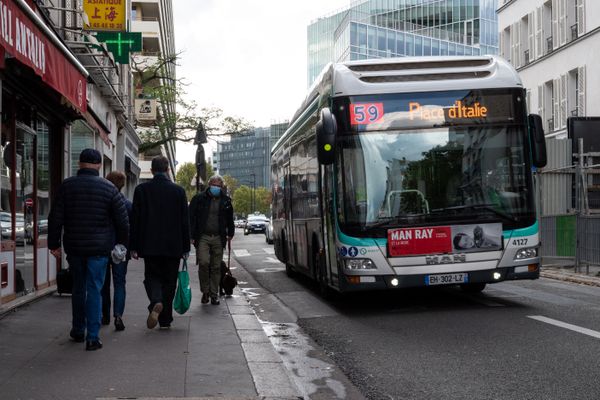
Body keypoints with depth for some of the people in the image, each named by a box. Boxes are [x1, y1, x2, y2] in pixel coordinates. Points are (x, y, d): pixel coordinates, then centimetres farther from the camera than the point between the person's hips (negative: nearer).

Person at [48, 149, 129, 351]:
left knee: (78, 288, 18)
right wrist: (122, 244, 9)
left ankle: (78, 330, 27)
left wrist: (54, 244, 6)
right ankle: (92, 337, -2)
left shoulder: (67, 186, -1)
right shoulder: (108, 188, -5)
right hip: (99, 248, -2)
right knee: (94, 290, 1)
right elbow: (123, 220, -3)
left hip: (74, 247, 2)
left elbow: (55, 218, -1)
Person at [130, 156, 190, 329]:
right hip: (173, 246, 0)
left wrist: (134, 247, 3)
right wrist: (186, 247, 6)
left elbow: (135, 219, -3)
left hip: (149, 245, 0)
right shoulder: (178, 191, -2)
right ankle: (165, 319, 14)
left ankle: (156, 303, -20)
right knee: (169, 281, 10)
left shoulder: (141, 189, -3)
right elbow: (185, 221, 0)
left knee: (152, 276, 10)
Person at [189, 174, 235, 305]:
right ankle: (205, 291, 2)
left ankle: (214, 294, 13)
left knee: (216, 267, 4)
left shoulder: (226, 201, 11)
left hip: (218, 238, 3)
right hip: (203, 237, -3)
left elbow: (229, 219, 24)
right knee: (204, 263, -15)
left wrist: (230, 234, 18)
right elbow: (191, 217, 1)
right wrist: (192, 236, -6)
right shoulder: (199, 199, 2)